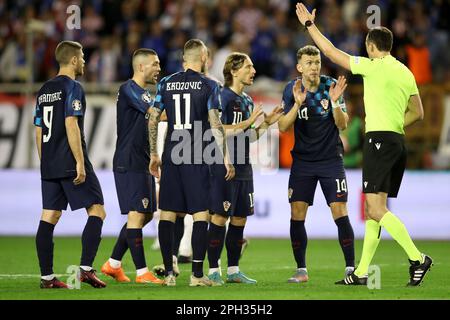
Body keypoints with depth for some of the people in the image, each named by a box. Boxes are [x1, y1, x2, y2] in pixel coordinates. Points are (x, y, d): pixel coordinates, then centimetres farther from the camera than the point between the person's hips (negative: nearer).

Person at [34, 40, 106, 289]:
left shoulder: (44, 90, 16)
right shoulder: (72, 87, -8)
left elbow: (38, 131, 17)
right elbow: (71, 125, -17)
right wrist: (80, 163, -18)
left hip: (49, 166, 8)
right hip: (70, 164, -8)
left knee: (49, 218, 5)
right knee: (97, 211, -2)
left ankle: (46, 276, 2)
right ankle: (86, 268, -12)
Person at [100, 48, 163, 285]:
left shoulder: (142, 93, 19)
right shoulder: (129, 89, -12)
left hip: (142, 164, 10)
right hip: (129, 164, -10)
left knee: (146, 215, 12)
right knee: (136, 215, -9)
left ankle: (113, 264, 18)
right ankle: (142, 272, -7)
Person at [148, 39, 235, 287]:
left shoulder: (166, 83, 9)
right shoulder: (208, 85, -2)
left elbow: (153, 119, 9)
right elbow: (215, 124, -8)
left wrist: (153, 154, 18)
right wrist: (225, 158, -4)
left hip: (171, 157, 4)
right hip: (197, 159, -4)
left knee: (167, 214, 6)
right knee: (200, 214, -1)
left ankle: (168, 273, 6)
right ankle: (197, 274, -5)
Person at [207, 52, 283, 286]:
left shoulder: (247, 101, 17)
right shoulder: (222, 97, -10)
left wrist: (266, 123, 9)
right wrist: (248, 122, -18)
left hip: (243, 168, 8)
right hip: (223, 168, -8)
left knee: (240, 219, 9)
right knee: (219, 217, -6)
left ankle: (233, 270, 16)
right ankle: (213, 271, -2)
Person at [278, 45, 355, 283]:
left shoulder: (331, 86, -6)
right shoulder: (292, 90, -3)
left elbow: (342, 124, -9)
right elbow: (283, 127, -10)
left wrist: (335, 102, -26)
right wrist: (297, 104, -25)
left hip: (331, 159, -1)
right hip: (302, 161, 1)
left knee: (340, 213, -8)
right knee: (297, 215, -4)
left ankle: (351, 268, -2)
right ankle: (301, 270, 6)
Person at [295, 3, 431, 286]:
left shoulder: (374, 66, -8)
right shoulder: (405, 72, 13)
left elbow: (332, 53, -3)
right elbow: (418, 113, 19)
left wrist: (309, 24, 7)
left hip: (379, 139, -9)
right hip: (398, 141, 9)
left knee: (376, 209, -12)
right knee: (374, 209, 10)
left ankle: (418, 258, -19)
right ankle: (362, 273, 12)